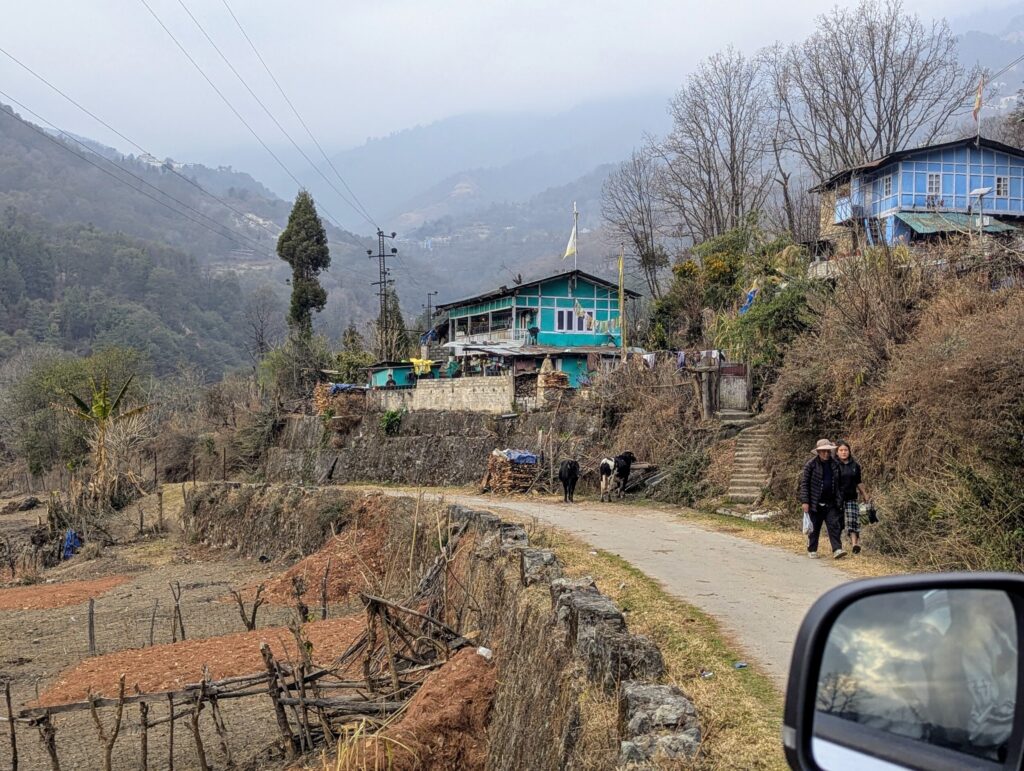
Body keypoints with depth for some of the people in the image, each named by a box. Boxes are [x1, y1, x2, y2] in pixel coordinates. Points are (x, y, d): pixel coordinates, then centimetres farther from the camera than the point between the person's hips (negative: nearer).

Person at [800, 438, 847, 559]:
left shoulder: (835, 464, 6)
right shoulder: (811, 465, -7)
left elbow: (838, 484, 13)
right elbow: (804, 483, -7)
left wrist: (839, 501, 9)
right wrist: (805, 501, -13)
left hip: (831, 504, 3)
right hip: (815, 503, -3)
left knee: (835, 526, -7)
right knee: (814, 528, 6)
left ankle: (837, 549, -9)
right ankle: (812, 551, 18)